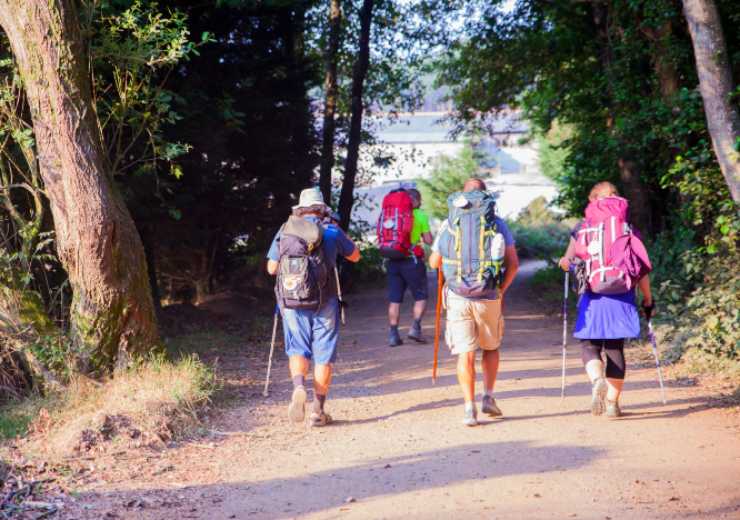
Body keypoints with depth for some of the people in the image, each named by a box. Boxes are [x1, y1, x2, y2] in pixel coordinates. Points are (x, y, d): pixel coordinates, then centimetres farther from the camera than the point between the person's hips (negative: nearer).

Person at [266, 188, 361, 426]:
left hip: (292, 303, 1)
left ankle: (299, 387, -14)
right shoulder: (331, 230, -1)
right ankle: (318, 411, 7)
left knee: (298, 350, 14)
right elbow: (355, 256, 14)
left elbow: (271, 268, 11)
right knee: (323, 356, 7)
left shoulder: (284, 231, 4)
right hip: (324, 304, -1)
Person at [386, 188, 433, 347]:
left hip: (393, 260, 4)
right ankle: (415, 327, -3)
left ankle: (393, 334, 6)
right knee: (421, 296, 10)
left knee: (394, 299, 7)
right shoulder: (421, 215, -4)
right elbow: (429, 240, -2)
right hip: (412, 260, -4)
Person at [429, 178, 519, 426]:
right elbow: (513, 263, -3)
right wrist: (501, 289, 10)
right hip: (489, 297, 0)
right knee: (491, 347, 21)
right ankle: (488, 397, 13)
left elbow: (434, 262, 11)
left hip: (457, 297, 0)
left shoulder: (449, 223, 4)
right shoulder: (497, 223, 2)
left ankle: (470, 408, -4)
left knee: (465, 353, 3)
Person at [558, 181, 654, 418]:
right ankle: (612, 403, 7)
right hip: (622, 298, 1)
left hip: (592, 298, -1)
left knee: (590, 346, 9)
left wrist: (565, 263, 24)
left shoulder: (583, 227, 2)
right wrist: (648, 300, 10)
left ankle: (597, 380, -21)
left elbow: (568, 261, -1)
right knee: (615, 349, 9)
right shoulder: (628, 229, 5)